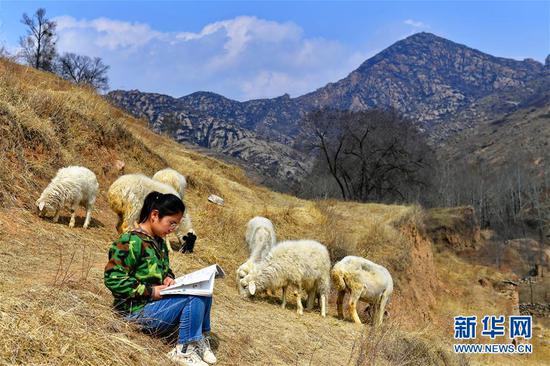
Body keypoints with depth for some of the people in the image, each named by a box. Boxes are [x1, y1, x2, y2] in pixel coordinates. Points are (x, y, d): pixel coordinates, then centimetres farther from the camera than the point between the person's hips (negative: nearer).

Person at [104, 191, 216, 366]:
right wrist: (150, 291, -21)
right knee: (195, 297, -22)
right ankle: (184, 350, -9)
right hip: (138, 310, -9)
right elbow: (113, 278, -22)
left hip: (156, 301, 9)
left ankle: (201, 339, 8)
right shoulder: (131, 242, -18)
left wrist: (168, 278, 0)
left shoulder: (159, 241, 10)